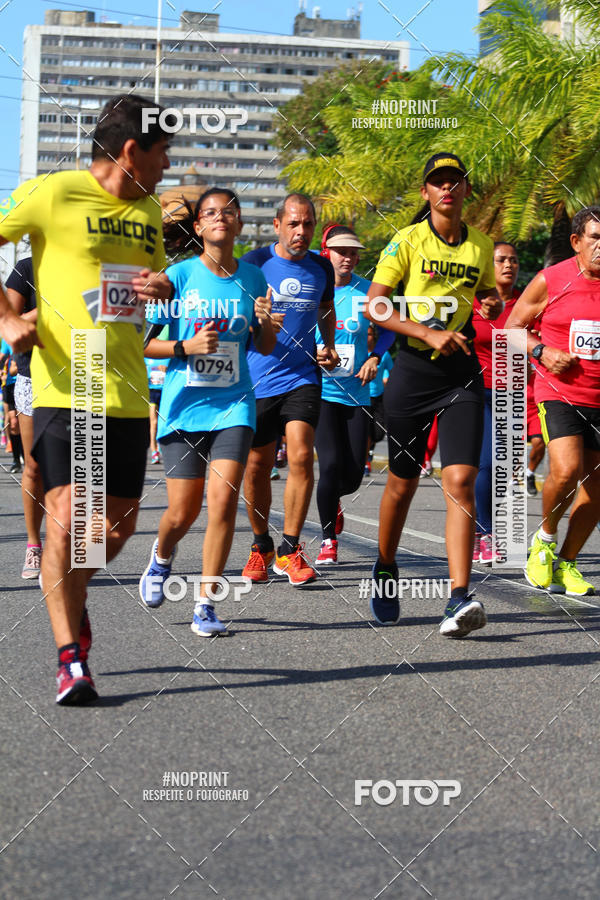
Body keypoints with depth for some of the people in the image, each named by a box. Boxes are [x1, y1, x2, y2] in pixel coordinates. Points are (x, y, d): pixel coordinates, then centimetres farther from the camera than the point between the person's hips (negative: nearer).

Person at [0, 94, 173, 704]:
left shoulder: (148, 209, 15)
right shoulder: (52, 193, -6)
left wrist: (163, 287, 5)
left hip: (127, 394, 6)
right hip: (64, 388, -6)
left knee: (118, 525, 9)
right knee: (67, 518, -14)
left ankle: (72, 593, 39)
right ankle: (70, 659, -7)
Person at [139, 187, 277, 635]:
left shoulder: (252, 276, 6)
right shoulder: (180, 275, -3)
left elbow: (265, 348, 16)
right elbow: (142, 342, -1)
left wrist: (264, 321, -5)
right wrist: (187, 347, -17)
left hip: (234, 403, 1)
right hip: (184, 404, -1)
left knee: (223, 501, -13)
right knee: (183, 512, 2)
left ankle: (206, 605, -2)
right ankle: (162, 556, 38)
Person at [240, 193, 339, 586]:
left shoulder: (321, 267, 7)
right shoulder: (254, 263, -4)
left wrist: (329, 347, 10)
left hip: (303, 376, 1)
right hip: (257, 378, -1)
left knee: (301, 456, -16)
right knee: (257, 468, 6)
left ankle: (290, 550, -5)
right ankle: (261, 545, 27)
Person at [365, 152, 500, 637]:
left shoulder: (481, 246, 10)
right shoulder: (407, 241, -2)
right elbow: (374, 305, -9)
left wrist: (492, 302, 3)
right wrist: (428, 333, -19)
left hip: (462, 371, 2)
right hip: (414, 366, -1)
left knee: (460, 481, -13)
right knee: (403, 482, 9)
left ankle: (459, 598, -19)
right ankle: (385, 570, 34)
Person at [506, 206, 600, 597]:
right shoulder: (550, 281, -4)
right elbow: (513, 326, 7)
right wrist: (542, 351, -10)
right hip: (559, 393, -3)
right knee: (566, 470, -23)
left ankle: (567, 561, 22)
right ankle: (545, 538, 5)